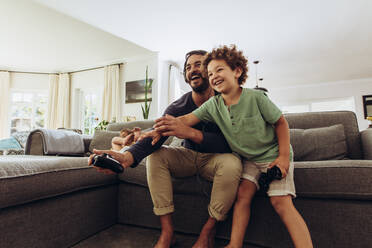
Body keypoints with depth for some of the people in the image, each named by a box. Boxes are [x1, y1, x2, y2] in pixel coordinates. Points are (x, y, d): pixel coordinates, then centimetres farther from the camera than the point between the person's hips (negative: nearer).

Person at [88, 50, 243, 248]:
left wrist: (190, 133, -44)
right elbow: (155, 135, -25)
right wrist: (127, 157, -45)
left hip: (215, 158, -2)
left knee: (232, 163, -34)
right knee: (155, 155, -20)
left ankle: (207, 232, -14)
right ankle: (167, 231, -16)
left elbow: (228, 143, -29)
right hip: (188, 157, 3)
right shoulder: (178, 107, -10)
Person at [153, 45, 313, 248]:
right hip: (248, 159, 4)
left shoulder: (255, 97, -17)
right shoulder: (212, 105, -6)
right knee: (243, 193, -10)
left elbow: (280, 122, -9)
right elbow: (189, 118, -16)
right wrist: (170, 125, -38)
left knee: (281, 202, -13)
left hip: (273, 155, -3)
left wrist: (283, 157, -13)